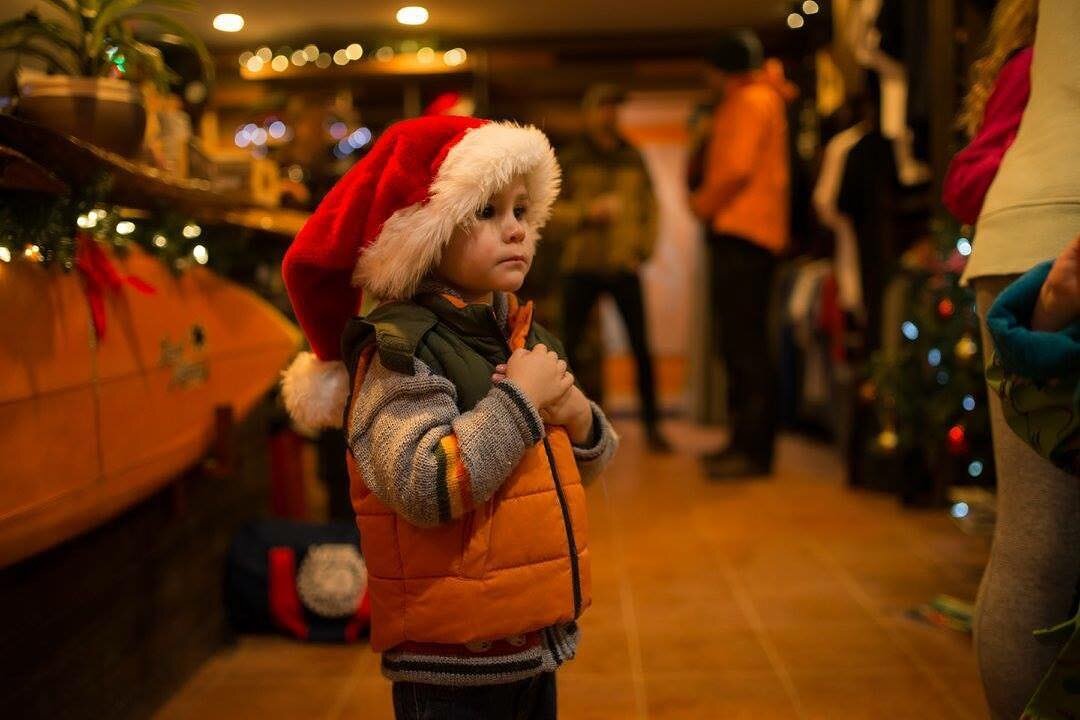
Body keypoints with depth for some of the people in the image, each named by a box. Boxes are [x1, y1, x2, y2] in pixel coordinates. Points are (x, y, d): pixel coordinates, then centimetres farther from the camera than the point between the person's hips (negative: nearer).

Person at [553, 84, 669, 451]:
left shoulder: (633, 158, 11)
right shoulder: (570, 159, 5)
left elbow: (650, 207, 13)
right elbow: (551, 208, 1)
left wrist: (643, 249, 1)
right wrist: (588, 211, -14)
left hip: (624, 267, 1)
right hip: (581, 268, -1)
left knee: (641, 348, -3)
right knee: (570, 347, 3)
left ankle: (652, 426, 5)